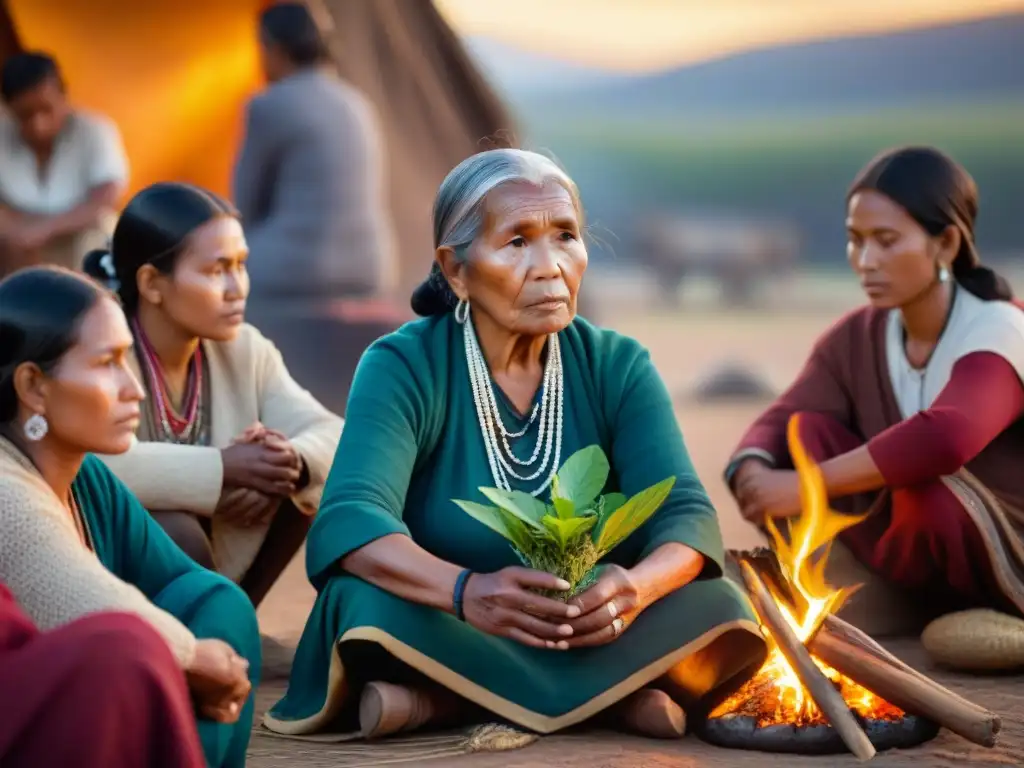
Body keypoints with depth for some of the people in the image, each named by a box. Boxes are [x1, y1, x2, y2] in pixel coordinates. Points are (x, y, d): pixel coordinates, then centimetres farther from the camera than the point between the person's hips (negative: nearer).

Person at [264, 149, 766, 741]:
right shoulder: (403, 367, -11)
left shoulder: (617, 366, -1)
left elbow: (686, 515, -13)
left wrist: (633, 589, -38)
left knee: (717, 609, -22)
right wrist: (467, 592, -48)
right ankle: (615, 691, -23)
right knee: (370, 606, -33)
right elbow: (351, 521, -27)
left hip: (586, 634, 3)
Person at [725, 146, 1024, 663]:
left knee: (930, 497, -36)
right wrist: (752, 476, -34)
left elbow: (946, 438, -40)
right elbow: (778, 424, -10)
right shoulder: (854, 339, 1)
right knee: (807, 431, -11)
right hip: (917, 575, 6)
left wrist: (809, 486, -38)